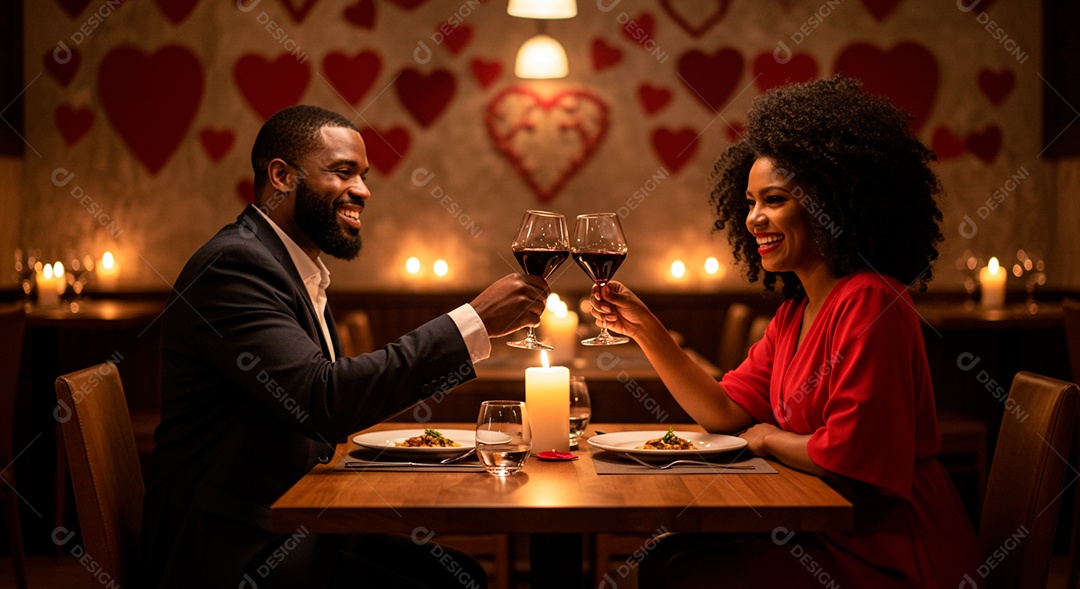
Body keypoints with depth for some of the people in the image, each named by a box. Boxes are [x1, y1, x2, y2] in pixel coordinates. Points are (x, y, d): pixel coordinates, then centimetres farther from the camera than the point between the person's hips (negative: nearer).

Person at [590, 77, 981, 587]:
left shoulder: (868, 302, -20)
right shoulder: (795, 314, 11)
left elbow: (848, 456, -25)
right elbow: (725, 412, 9)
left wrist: (768, 438, -6)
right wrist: (645, 329, 1)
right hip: (832, 532, 9)